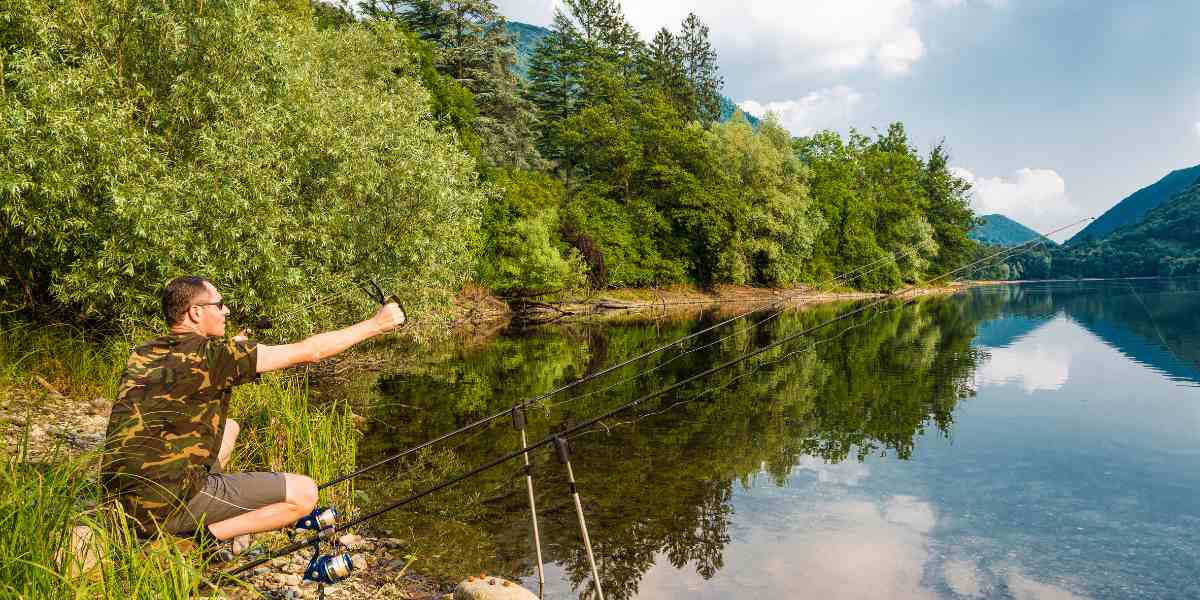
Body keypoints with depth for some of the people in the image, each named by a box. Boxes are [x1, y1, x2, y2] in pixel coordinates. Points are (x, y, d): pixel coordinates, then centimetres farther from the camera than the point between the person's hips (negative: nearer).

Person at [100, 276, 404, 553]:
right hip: (170, 506, -8)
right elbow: (308, 351, -12)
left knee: (228, 428, 28)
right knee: (304, 493, -5)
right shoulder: (211, 355, -15)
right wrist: (376, 325, -3)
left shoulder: (143, 354, 7)